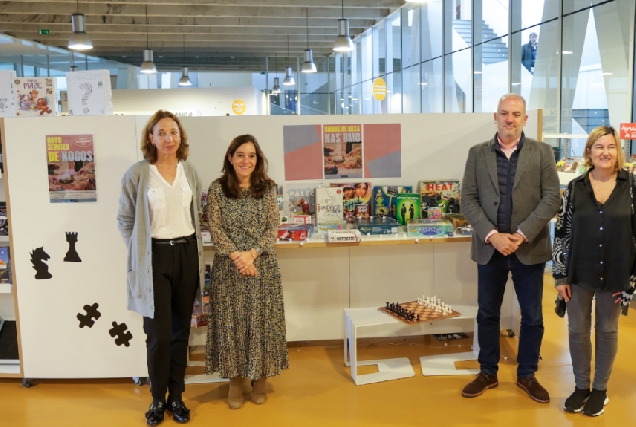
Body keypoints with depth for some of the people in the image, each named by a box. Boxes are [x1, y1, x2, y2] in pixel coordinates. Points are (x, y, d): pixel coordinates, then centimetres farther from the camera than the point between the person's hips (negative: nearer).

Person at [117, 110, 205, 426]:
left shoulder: (190, 172, 6)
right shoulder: (137, 174, -6)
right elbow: (125, 219, 1)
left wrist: (195, 252, 10)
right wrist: (139, 254, -3)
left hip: (187, 254, 4)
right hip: (154, 257, -4)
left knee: (181, 330, 11)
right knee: (159, 334, -1)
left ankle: (176, 396, 25)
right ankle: (158, 399, 19)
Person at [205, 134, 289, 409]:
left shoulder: (267, 188, 2)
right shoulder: (217, 188, -1)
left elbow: (273, 228, -1)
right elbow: (216, 229, -5)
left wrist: (252, 253, -14)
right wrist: (237, 257, -16)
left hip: (263, 265, 1)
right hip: (228, 267, -1)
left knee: (261, 320, 6)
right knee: (231, 321, 5)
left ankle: (260, 378, 22)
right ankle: (235, 381, 20)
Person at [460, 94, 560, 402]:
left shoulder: (542, 152, 1)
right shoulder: (477, 153, 3)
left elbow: (551, 197, -5)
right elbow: (468, 199, -2)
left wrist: (522, 235, -15)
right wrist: (492, 235, -15)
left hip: (530, 248, -1)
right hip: (489, 248, 1)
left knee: (532, 317, 9)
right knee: (487, 314, 11)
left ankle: (527, 375, 27)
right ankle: (487, 373, 27)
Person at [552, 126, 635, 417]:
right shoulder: (575, 187, -2)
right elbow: (562, 233, -1)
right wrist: (560, 275, -3)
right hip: (579, 273, 1)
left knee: (607, 331, 13)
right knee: (577, 330, 10)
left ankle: (600, 389, 29)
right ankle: (581, 386, 28)